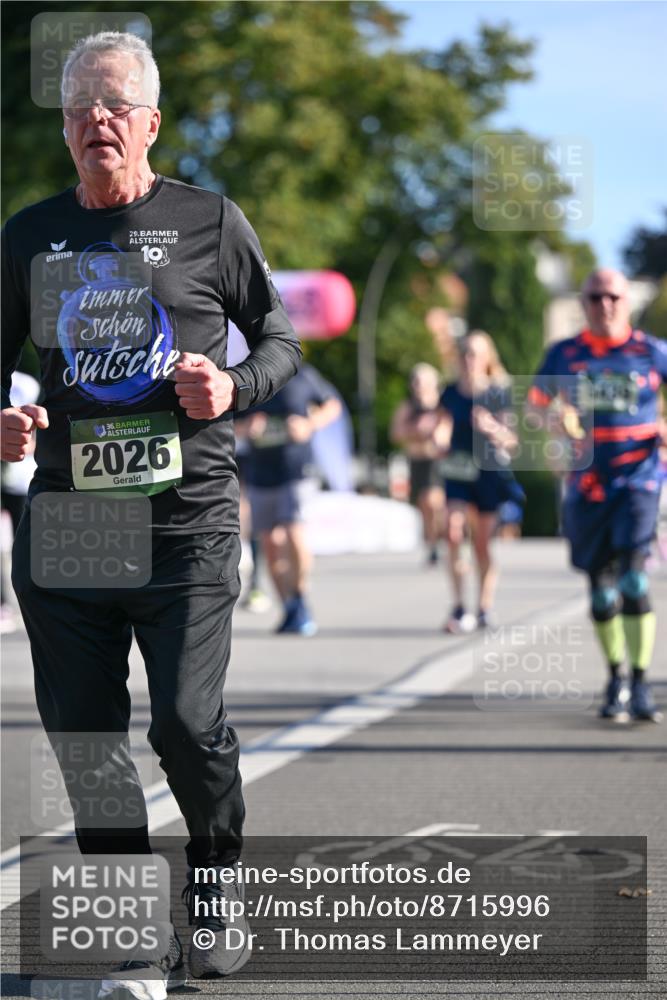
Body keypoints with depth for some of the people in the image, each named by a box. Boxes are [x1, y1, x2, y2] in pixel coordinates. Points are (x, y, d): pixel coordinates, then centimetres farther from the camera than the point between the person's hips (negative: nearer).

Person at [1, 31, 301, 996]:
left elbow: (281, 337, 10)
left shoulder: (209, 222, 3)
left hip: (187, 518, -3)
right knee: (84, 735, 2)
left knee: (187, 723, -10)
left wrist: (234, 389, -10)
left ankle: (218, 891, 19)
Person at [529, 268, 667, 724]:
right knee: (601, 586, 7)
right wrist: (560, 421, 0)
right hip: (587, 485, 3)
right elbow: (538, 400, 20)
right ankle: (615, 679, 23)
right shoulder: (564, 355, 6)